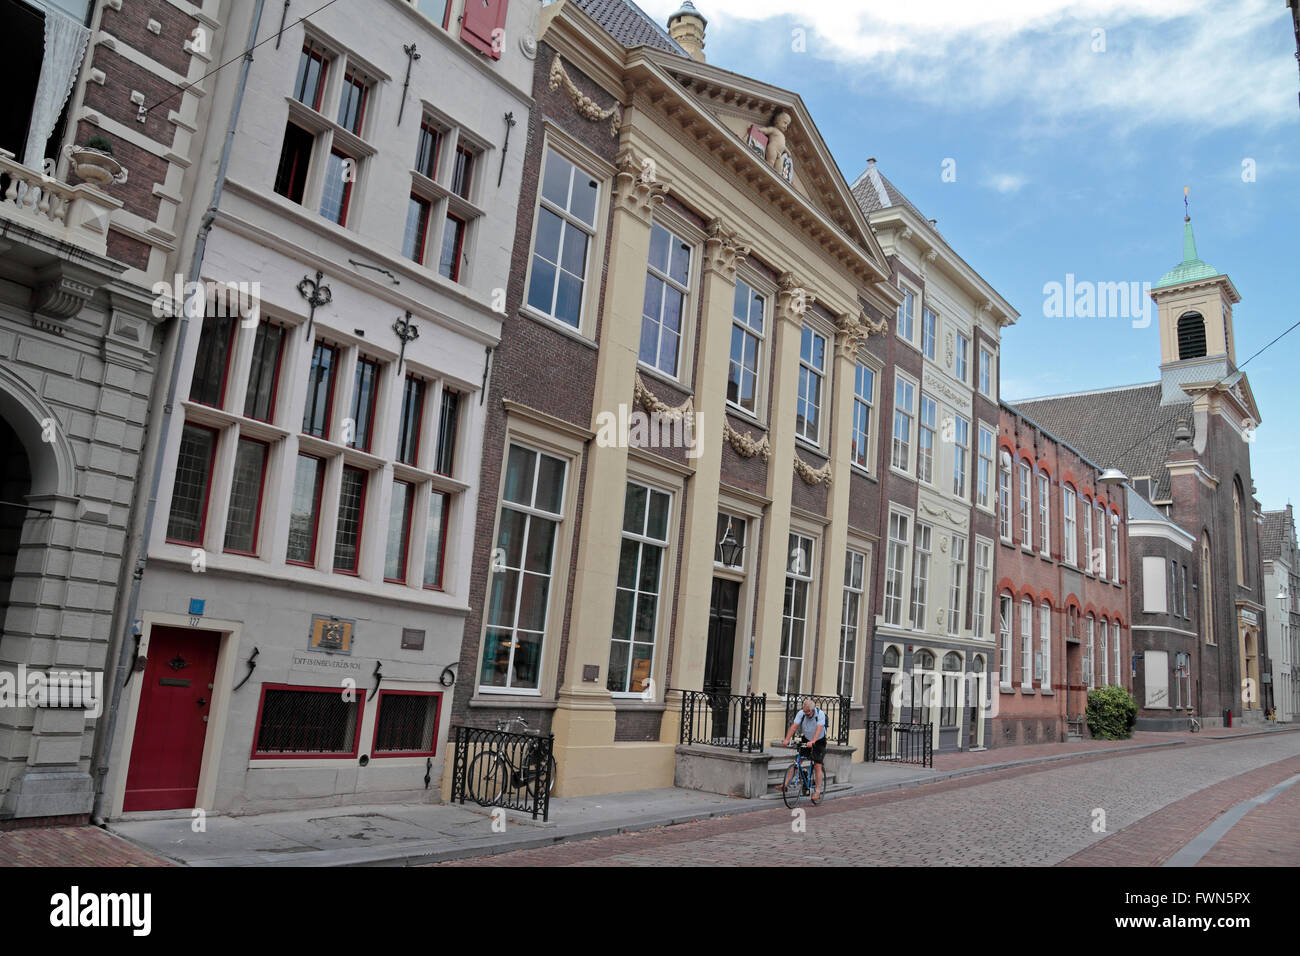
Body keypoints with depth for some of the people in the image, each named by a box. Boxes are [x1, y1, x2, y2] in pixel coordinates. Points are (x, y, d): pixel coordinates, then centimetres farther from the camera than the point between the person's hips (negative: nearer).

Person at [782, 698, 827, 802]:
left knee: (817, 766, -8)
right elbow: (794, 726, -25)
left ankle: (817, 791, 1)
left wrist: (812, 742, -52)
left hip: (819, 741, -3)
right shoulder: (801, 713, -16)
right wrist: (787, 739, -39)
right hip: (806, 740, 3)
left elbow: (819, 729, -37)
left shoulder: (820, 714, -24)